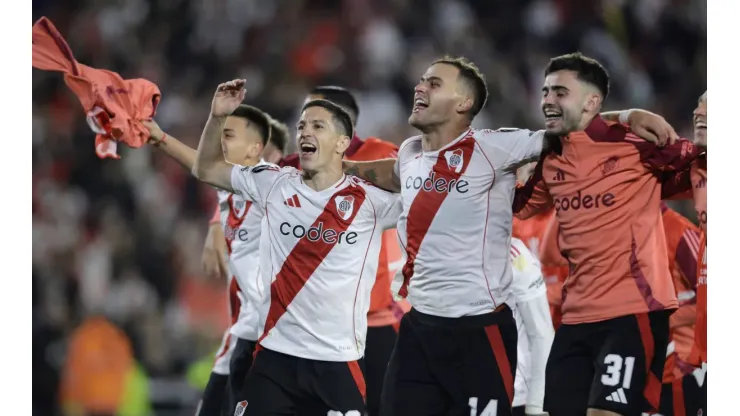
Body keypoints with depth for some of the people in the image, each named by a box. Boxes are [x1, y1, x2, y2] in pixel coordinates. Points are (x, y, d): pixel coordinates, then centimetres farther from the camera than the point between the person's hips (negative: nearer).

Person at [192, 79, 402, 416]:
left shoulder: (371, 201, -2)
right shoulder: (274, 185, 6)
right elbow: (206, 170, 18)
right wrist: (217, 117, 4)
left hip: (338, 361, -2)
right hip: (275, 354, 2)